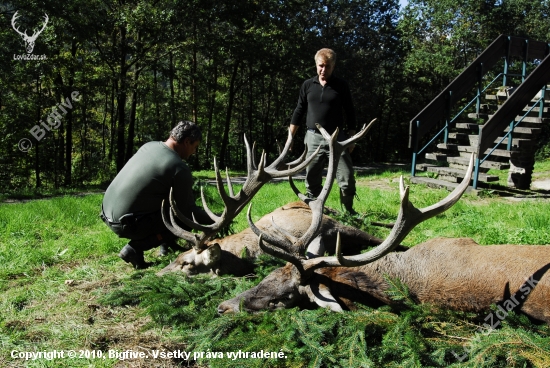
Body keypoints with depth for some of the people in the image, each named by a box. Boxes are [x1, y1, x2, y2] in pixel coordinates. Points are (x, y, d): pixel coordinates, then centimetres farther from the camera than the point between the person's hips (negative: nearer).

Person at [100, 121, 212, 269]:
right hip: (127, 224, -8)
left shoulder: (149, 146, 6)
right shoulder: (180, 169, -16)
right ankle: (134, 248, -6)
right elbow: (188, 210, -8)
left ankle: (166, 242, 25)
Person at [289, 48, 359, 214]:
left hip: (337, 138, -1)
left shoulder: (341, 86, 1)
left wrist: (352, 138, 0)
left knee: (347, 178, -2)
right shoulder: (307, 85, 6)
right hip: (313, 138, 2)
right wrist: (290, 136, 7)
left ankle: (348, 210, 14)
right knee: (312, 179, 5)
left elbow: (350, 113, 5)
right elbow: (299, 111, 11)